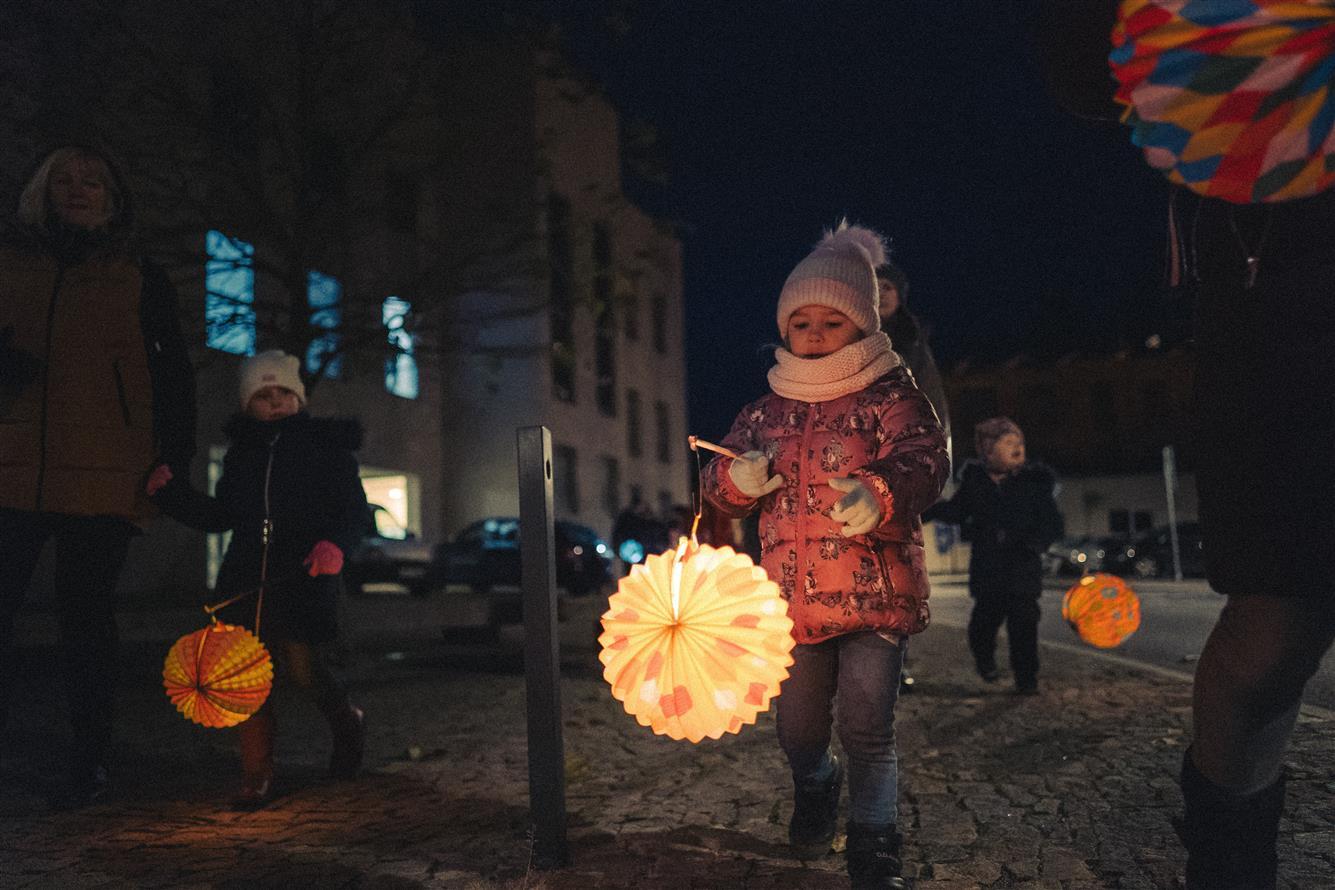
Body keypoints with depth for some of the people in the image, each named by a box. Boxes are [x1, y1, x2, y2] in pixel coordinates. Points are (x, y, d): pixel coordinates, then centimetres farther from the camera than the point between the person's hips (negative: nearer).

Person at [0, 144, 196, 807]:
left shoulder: (139, 280, 12)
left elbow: (175, 375, 11)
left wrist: (173, 461, 2)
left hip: (101, 478, -1)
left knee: (86, 617, 4)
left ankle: (89, 764, 13)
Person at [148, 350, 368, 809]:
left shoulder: (325, 444, 6)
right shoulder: (241, 452, 18)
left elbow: (354, 508, 1)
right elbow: (220, 515, 23)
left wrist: (334, 543, -18)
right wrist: (170, 490, 11)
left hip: (306, 573, -4)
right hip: (246, 573, 4)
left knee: (303, 665, -12)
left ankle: (347, 723, 20)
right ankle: (257, 774, 9)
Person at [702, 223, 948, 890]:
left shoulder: (891, 398, -2)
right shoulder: (766, 413, 11)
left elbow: (922, 460, -17)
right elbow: (721, 487, 13)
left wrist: (878, 495, -39)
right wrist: (739, 479, -13)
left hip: (874, 594, -4)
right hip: (794, 601, 5)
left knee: (866, 729, -6)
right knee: (797, 729, 16)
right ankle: (816, 789, 48)